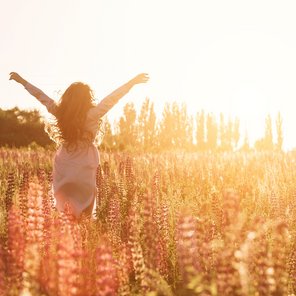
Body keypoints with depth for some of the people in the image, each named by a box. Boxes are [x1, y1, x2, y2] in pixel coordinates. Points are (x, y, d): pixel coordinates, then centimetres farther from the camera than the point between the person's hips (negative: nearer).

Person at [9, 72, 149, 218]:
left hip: (62, 168, 4)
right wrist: (133, 82, -14)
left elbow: (40, 95, 6)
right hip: (83, 168, -4)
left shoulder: (59, 112, -5)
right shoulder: (92, 114, -17)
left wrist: (22, 81, 17)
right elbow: (112, 98, -17)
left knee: (62, 208, 17)